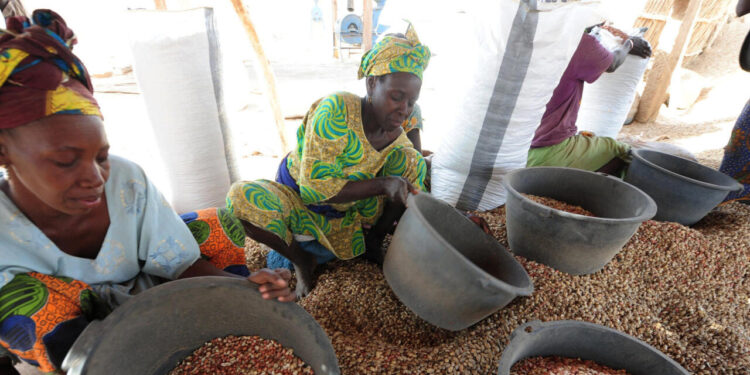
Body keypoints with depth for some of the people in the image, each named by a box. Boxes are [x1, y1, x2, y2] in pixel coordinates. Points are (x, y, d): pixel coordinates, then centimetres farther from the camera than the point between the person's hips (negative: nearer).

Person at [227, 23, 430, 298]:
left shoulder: (398, 140, -12)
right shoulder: (336, 110, -29)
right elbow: (314, 187, -31)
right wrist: (382, 185, -35)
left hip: (348, 215, 3)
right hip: (298, 201, -3)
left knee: (414, 163, -14)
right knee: (241, 197, -35)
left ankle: (372, 243, 1)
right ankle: (302, 260, -9)